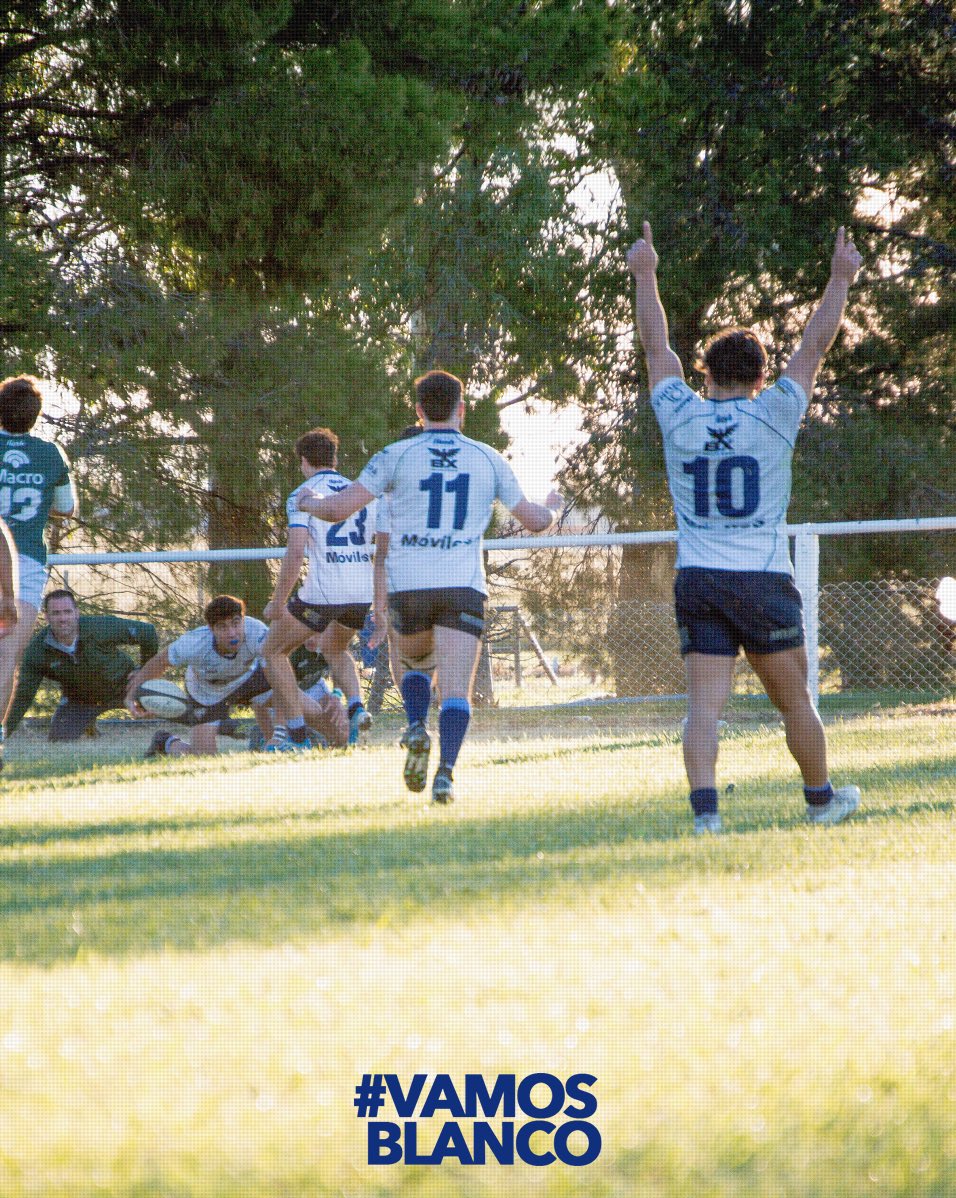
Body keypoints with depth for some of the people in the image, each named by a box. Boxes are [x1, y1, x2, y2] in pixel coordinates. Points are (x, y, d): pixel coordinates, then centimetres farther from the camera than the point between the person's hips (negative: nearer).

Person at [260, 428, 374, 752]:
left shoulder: (304, 494, -1)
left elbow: (295, 552, -13)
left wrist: (277, 603, -9)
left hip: (323, 591, -6)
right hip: (364, 592, 6)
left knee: (273, 651, 13)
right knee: (333, 648, 33)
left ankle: (295, 734, 3)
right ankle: (356, 706, 5)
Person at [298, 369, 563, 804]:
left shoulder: (397, 455, 0)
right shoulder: (488, 459, 7)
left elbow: (338, 509, -3)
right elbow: (535, 520, 16)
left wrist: (310, 503, 20)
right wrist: (551, 507, 40)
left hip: (408, 587, 0)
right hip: (463, 588, 0)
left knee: (414, 664, 26)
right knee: (456, 690, -4)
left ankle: (416, 730, 0)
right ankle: (445, 771, -23)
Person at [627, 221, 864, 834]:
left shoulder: (680, 416, 1)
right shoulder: (773, 415, -4)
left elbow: (657, 346, 14)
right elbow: (814, 346, 4)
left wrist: (645, 276, 24)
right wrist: (841, 279, 13)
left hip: (696, 580, 2)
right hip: (764, 581, -2)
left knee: (705, 706, -5)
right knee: (794, 702, 12)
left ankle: (705, 812, -19)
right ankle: (821, 799, 27)